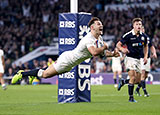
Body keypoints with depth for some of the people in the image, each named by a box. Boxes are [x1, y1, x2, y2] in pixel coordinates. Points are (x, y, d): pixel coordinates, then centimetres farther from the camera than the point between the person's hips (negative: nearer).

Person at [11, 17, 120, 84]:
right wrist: (103, 47, -26)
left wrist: (112, 54, 0)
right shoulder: (89, 39, -28)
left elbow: (102, 52, 17)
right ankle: (22, 74, 12)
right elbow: (94, 52, -43)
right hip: (67, 59, -9)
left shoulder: (99, 38, 3)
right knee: (45, 74, -1)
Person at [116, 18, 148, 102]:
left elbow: (145, 46, 22)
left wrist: (145, 56, 9)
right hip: (130, 58, -6)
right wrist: (123, 49, -27)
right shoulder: (128, 35, -11)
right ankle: (131, 97, -5)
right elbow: (118, 44, -5)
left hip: (138, 59, 6)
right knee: (133, 78, -17)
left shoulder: (144, 36, 5)